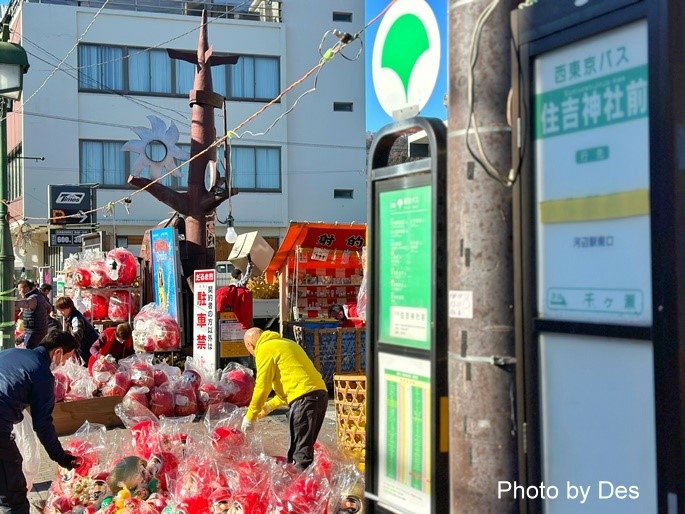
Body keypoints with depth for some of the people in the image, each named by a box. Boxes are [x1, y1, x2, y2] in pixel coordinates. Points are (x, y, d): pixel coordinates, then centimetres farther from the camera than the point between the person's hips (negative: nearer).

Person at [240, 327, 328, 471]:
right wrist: (270, 406, 31)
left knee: (301, 451, -9)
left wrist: (249, 418, 5)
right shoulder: (287, 343, 28)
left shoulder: (264, 349, 1)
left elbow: (262, 387, -4)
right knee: (303, 447, 16)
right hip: (320, 393, 9)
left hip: (304, 396, -9)